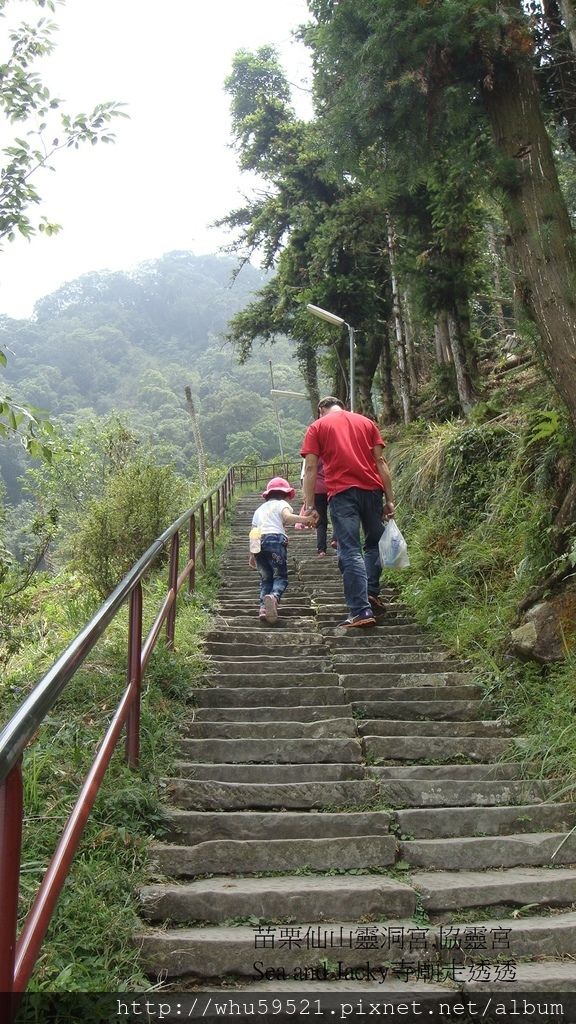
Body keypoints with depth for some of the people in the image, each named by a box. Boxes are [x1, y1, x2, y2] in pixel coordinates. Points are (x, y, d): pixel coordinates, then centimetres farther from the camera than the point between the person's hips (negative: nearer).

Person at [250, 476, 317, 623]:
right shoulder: (282, 504, 15)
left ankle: (263, 606, -7)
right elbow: (287, 517, -8)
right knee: (280, 575, -3)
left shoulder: (259, 508, 31)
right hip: (275, 538, -5)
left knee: (265, 578, 14)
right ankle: (274, 596, -34)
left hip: (258, 541, 5)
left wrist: (252, 554, 32)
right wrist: (305, 519, -16)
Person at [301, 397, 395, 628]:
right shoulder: (366, 422, 19)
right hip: (372, 489, 3)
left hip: (342, 492, -3)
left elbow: (310, 468, 2)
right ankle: (372, 593, 13)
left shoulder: (317, 427, 12)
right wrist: (389, 500, 10)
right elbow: (380, 461, 11)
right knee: (374, 543, 21)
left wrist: (309, 506, 2)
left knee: (350, 552, -4)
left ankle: (361, 611, -10)